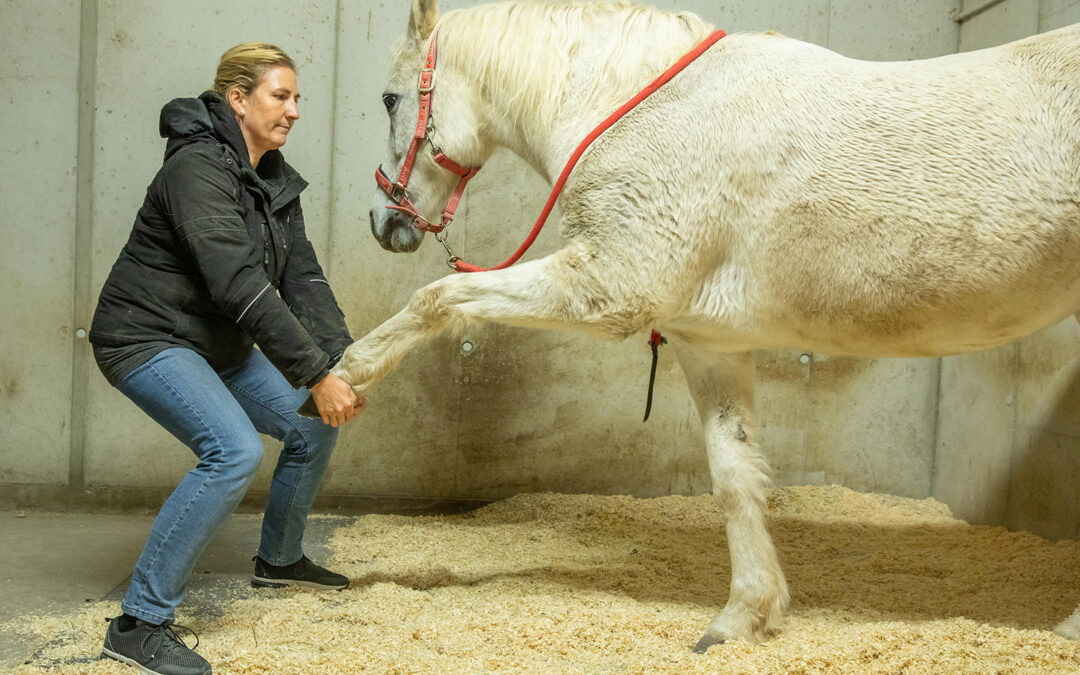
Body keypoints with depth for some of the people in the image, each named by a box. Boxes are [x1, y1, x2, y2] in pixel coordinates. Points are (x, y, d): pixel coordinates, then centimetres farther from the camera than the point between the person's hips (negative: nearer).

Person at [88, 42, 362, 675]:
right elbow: (240, 285, -31)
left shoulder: (276, 179, 6)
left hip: (218, 344, 10)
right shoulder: (199, 167, -24)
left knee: (316, 428, 12)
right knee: (235, 451, -28)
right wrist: (317, 375, -31)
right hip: (146, 338, -10)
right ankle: (140, 623, -20)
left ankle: (279, 558, 36)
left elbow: (303, 279, 2)